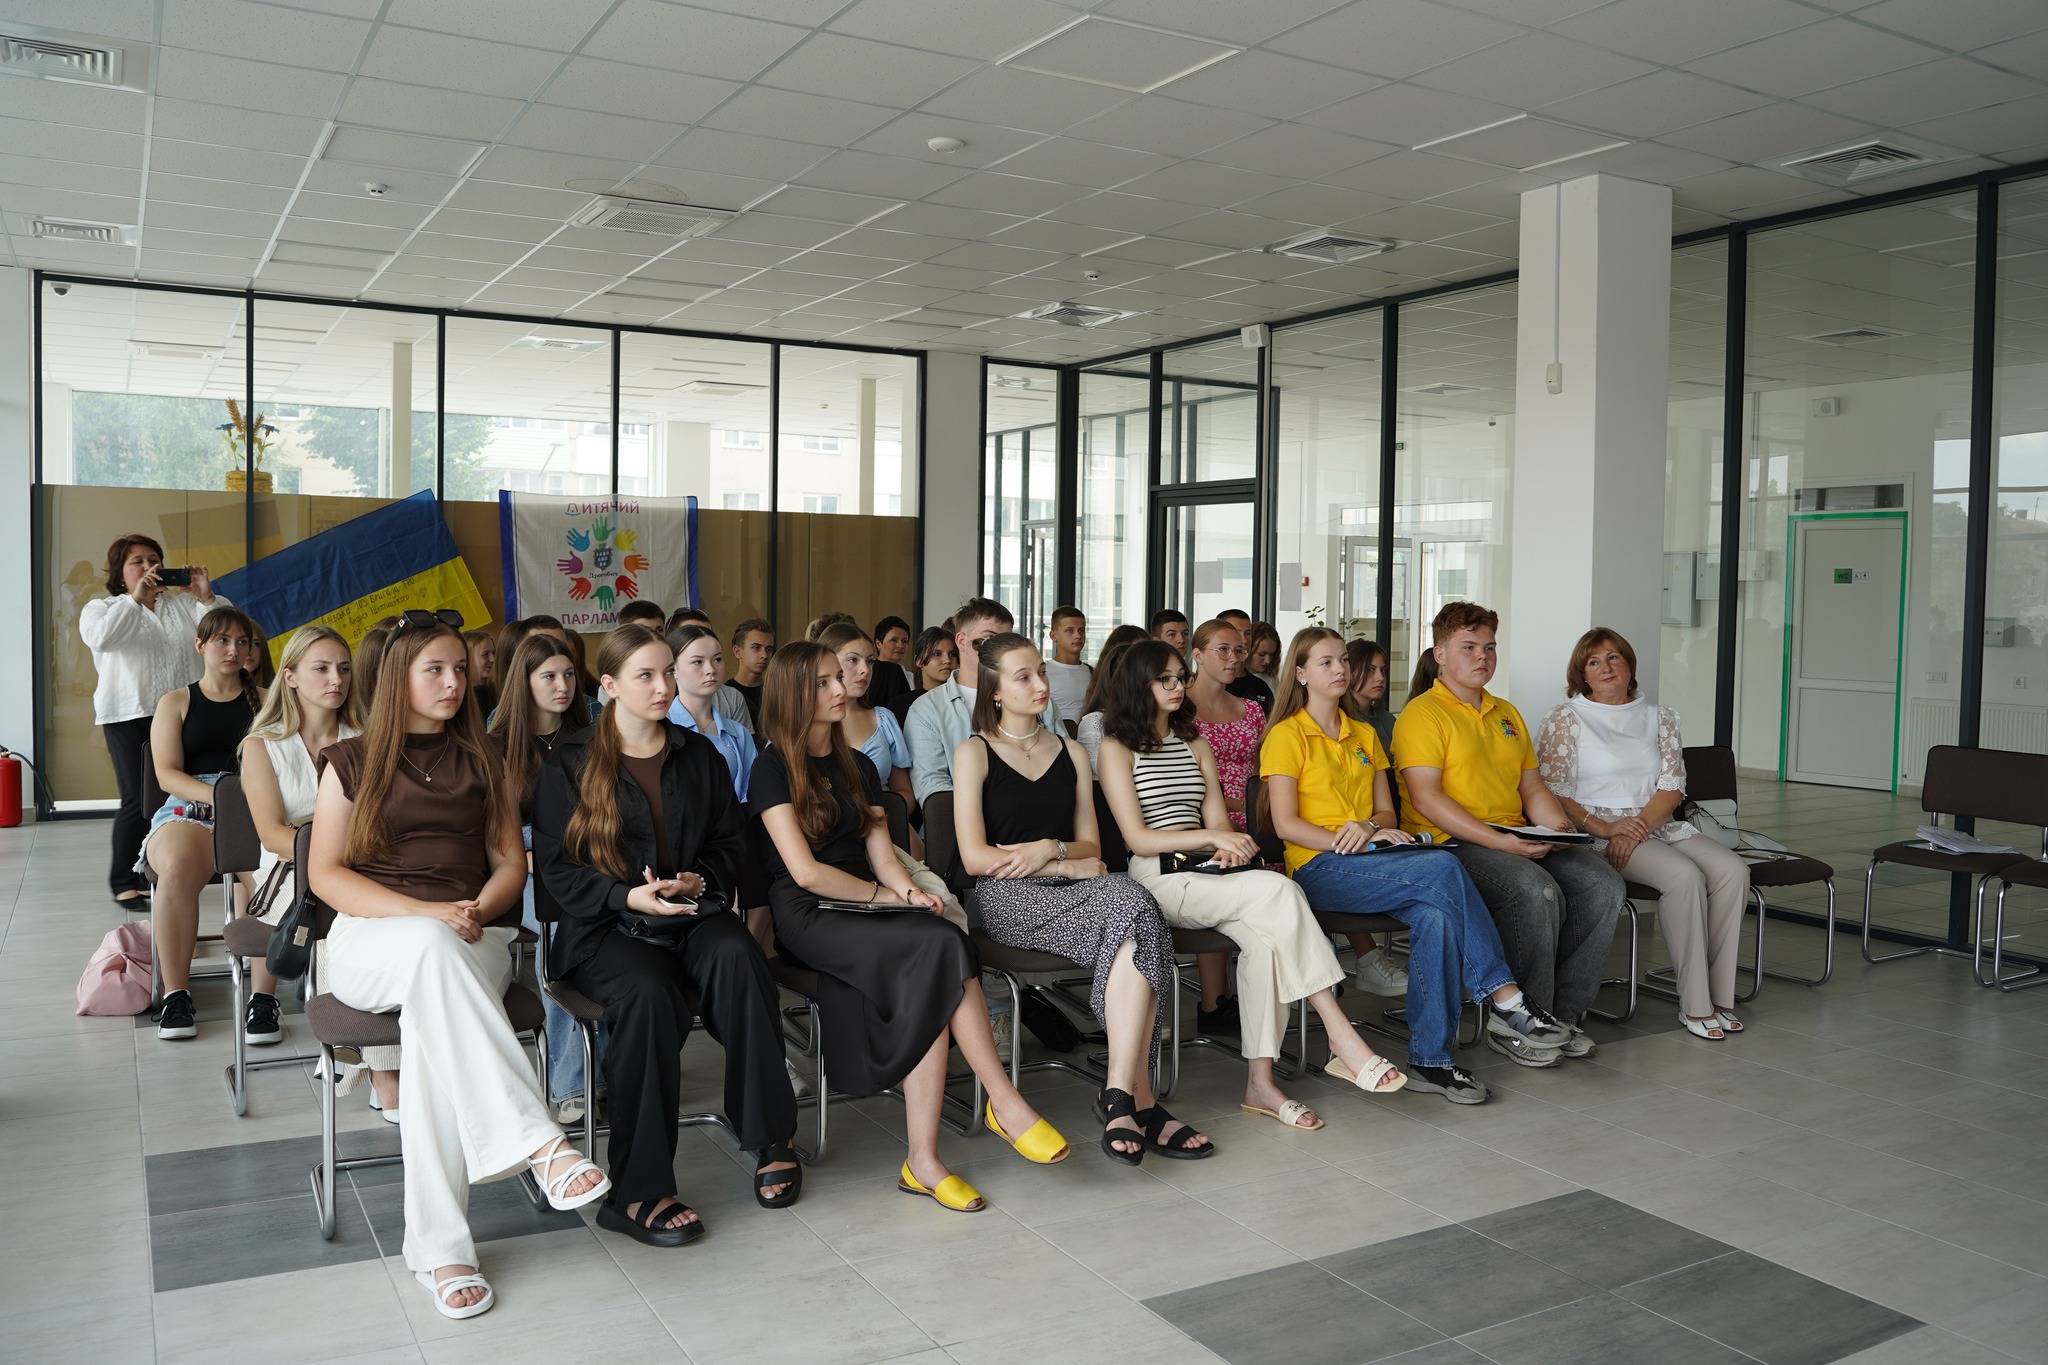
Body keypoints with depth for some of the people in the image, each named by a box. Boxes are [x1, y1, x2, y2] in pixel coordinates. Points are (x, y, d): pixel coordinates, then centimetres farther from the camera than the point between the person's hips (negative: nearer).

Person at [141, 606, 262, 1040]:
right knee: (178, 868, -37)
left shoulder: (263, 700, 20)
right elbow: (167, 774, 6)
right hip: (188, 808, 0)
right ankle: (175, 994, -26)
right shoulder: (176, 703, 18)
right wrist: (216, 794, -12)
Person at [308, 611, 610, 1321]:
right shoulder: (351, 761, 11)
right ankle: (538, 1143, -46)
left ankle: (439, 1247, -34)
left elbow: (511, 863, 14)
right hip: (370, 938, -1)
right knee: (433, 949, -40)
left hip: (470, 944, 2)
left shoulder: (482, 762, 18)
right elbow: (326, 873, 2)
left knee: (434, 1024, -35)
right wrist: (426, 915, -13)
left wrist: (476, 912, -10)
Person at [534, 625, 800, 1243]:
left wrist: (700, 880, -7)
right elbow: (556, 866, 0)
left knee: (735, 956, -33)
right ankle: (637, 1190, -28)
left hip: (693, 913, 3)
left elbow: (731, 841, 16)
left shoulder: (699, 755, 16)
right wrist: (629, 896, -17)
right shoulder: (570, 764, 5)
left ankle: (769, 1138, -23)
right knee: (647, 992, -36)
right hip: (605, 926, -3)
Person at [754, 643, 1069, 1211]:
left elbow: (880, 853, 13)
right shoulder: (773, 769, 0)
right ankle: (1005, 1102, -25)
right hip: (807, 916, -5)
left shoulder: (858, 767, 21)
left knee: (929, 984, -29)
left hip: (864, 909, 6)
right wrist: (888, 895, -7)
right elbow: (806, 871, -9)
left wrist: (909, 891, -8)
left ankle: (923, 1158, -33)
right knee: (943, 945, -30)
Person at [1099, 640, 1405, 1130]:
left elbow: (1218, 819, 17)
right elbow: (1136, 838, -5)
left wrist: (1229, 846, -7)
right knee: (1278, 890, -28)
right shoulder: (1118, 748, 4)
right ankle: (1342, 1040, -29)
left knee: (1267, 934, -28)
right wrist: (1210, 836, -14)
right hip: (1158, 880, -6)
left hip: (1205, 877, 6)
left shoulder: (1195, 746, 24)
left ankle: (1260, 1081, -27)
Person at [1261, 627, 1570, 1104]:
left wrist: (1371, 827, -7)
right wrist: (1345, 842, -19)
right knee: (1443, 868, -29)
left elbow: (1386, 811, 18)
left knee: (1436, 915, -29)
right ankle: (1503, 998, -25)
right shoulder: (1286, 736, 2)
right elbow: (1285, 824, -6)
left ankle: (1430, 1059, -28)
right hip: (1319, 869, -6)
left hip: (1371, 864, 6)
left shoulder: (1364, 735, 23)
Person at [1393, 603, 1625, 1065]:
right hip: (1449, 843, -8)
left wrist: (1561, 828, 2)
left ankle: (1564, 1011, -4)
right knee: (1537, 890, -32)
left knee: (1604, 884, -14)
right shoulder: (1422, 714, -4)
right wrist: (1495, 840, -22)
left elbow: (1532, 786, 24)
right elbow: (1426, 798, -15)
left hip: (1518, 841, 8)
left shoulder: (1507, 714, 24)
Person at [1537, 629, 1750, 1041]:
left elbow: (1672, 788, 6)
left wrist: (1637, 828, -12)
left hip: (1658, 825, 5)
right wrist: (1604, 828, -19)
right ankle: (1694, 1005, -21)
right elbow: (1553, 794, -6)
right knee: (1684, 875, -29)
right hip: (1597, 831, -5)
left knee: (1732, 870, -20)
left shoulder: (1659, 718, 15)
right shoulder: (1566, 720, 2)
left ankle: (1718, 995, -14)